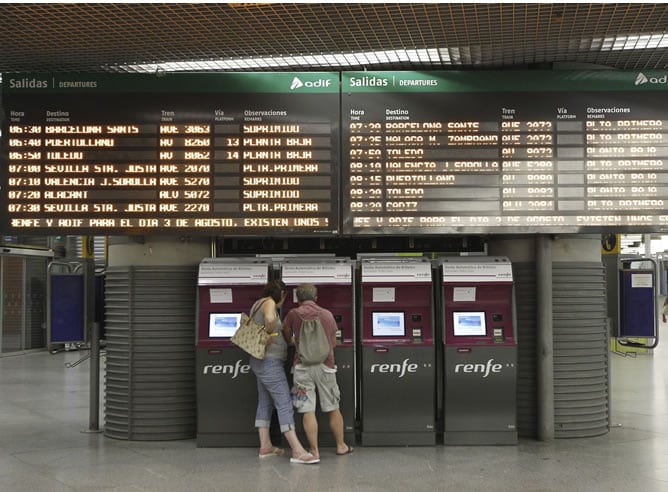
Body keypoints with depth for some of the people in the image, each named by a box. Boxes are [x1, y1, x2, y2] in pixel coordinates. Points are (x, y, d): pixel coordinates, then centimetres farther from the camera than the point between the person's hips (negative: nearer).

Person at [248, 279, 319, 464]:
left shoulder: (258, 304, 15)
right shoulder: (269, 303, -14)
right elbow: (270, 319, -36)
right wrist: (269, 334, -20)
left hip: (261, 361, 10)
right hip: (270, 361, -10)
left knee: (265, 403, 15)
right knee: (284, 404, -11)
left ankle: (265, 446, 20)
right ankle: (297, 451, -13)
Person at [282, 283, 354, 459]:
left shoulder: (294, 314, -2)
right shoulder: (328, 314, 8)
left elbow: (286, 337, 13)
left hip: (303, 366, -3)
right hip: (326, 365, 3)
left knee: (308, 411, 0)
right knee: (333, 409, 15)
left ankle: (314, 451, 1)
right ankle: (341, 446, 26)